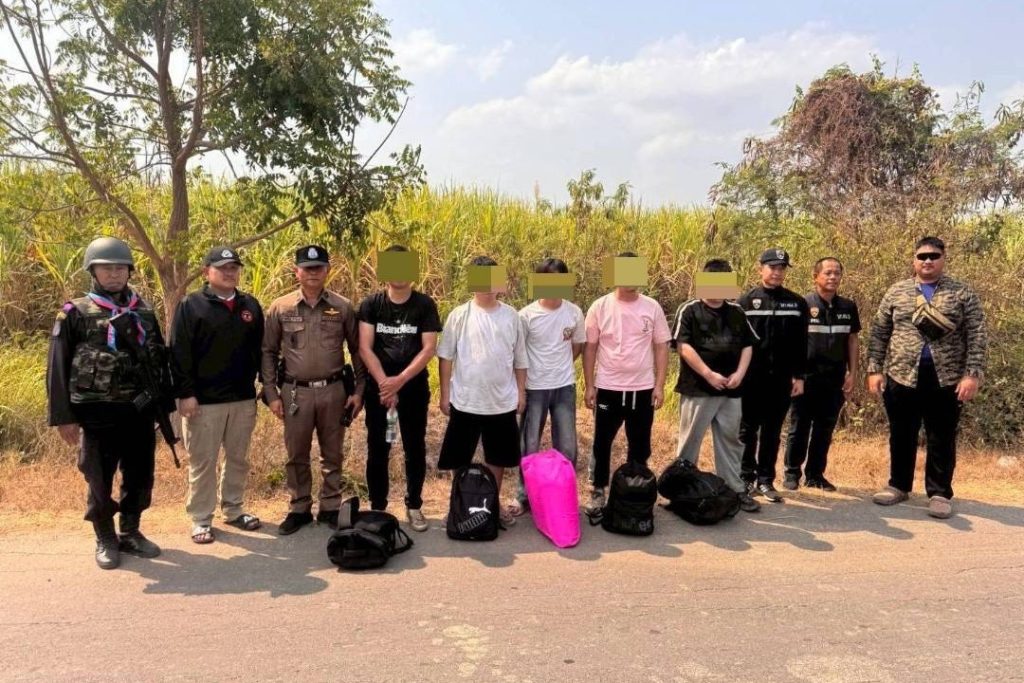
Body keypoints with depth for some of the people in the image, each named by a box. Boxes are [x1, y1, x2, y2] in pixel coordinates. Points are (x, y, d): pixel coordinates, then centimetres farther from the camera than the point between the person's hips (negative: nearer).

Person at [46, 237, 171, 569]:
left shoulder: (144, 313, 8)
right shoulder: (75, 314, -3)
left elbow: (160, 362, 13)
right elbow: (57, 369, -4)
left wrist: (166, 405, 11)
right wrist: (63, 417, -8)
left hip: (140, 412, 4)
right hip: (96, 415, -3)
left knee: (140, 477, 12)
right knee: (100, 481, 8)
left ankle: (130, 533, 30)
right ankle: (105, 540, 25)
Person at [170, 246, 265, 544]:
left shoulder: (250, 306, 8)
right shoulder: (191, 306, -5)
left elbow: (259, 350, 12)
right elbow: (179, 354, -9)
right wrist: (185, 393, -14)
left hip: (243, 398, 5)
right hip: (203, 400, -4)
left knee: (238, 459, 15)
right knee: (202, 462, 5)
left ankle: (233, 510, 29)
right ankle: (200, 519, 17)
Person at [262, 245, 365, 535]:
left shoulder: (342, 307, 0)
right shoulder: (280, 308, 0)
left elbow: (356, 350, 5)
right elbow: (268, 353, 4)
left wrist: (359, 390, 1)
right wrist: (271, 394, -2)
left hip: (333, 391, 0)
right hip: (295, 392, 0)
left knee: (332, 454, 11)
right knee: (297, 455, 10)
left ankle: (330, 508, 25)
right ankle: (299, 509, 25)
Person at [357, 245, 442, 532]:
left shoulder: (425, 305, -2)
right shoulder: (370, 304, 0)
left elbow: (429, 348, -8)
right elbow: (364, 348, -6)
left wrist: (400, 380, -17)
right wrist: (385, 383, -16)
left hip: (414, 387, 0)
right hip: (378, 387, 0)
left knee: (415, 448, 7)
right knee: (377, 449, 7)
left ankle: (414, 506, 21)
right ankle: (377, 507, 19)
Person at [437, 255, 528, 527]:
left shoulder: (511, 316, 2)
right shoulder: (459, 315, -5)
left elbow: (520, 359, 8)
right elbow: (446, 356, -2)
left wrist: (521, 392, 6)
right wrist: (445, 394, -4)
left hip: (502, 401, 2)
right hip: (465, 401, -2)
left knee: (497, 457, 15)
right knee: (461, 458, 8)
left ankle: (494, 503, 32)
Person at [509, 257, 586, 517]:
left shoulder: (574, 312, -3)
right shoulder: (526, 315, -11)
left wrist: (560, 367, 11)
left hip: (565, 387, 2)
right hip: (535, 388, -2)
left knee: (567, 447, 8)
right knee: (529, 446, 7)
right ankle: (524, 495, 22)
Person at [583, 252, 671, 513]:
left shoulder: (652, 307, -1)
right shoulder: (600, 307, -4)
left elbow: (661, 347, 2)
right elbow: (590, 348, -1)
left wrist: (659, 386, -3)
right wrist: (589, 386, -4)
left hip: (643, 389, 1)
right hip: (608, 388, -1)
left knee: (640, 445, 12)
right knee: (602, 443, 9)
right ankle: (598, 491, 24)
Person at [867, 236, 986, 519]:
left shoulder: (963, 294, 3)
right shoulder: (896, 292, 6)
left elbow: (976, 337, -2)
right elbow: (878, 334, 7)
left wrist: (973, 374, -11)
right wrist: (874, 369, 0)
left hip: (946, 379, -1)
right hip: (901, 377, 1)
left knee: (942, 440, 6)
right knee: (901, 437, 11)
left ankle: (939, 493, 18)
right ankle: (898, 485, 26)